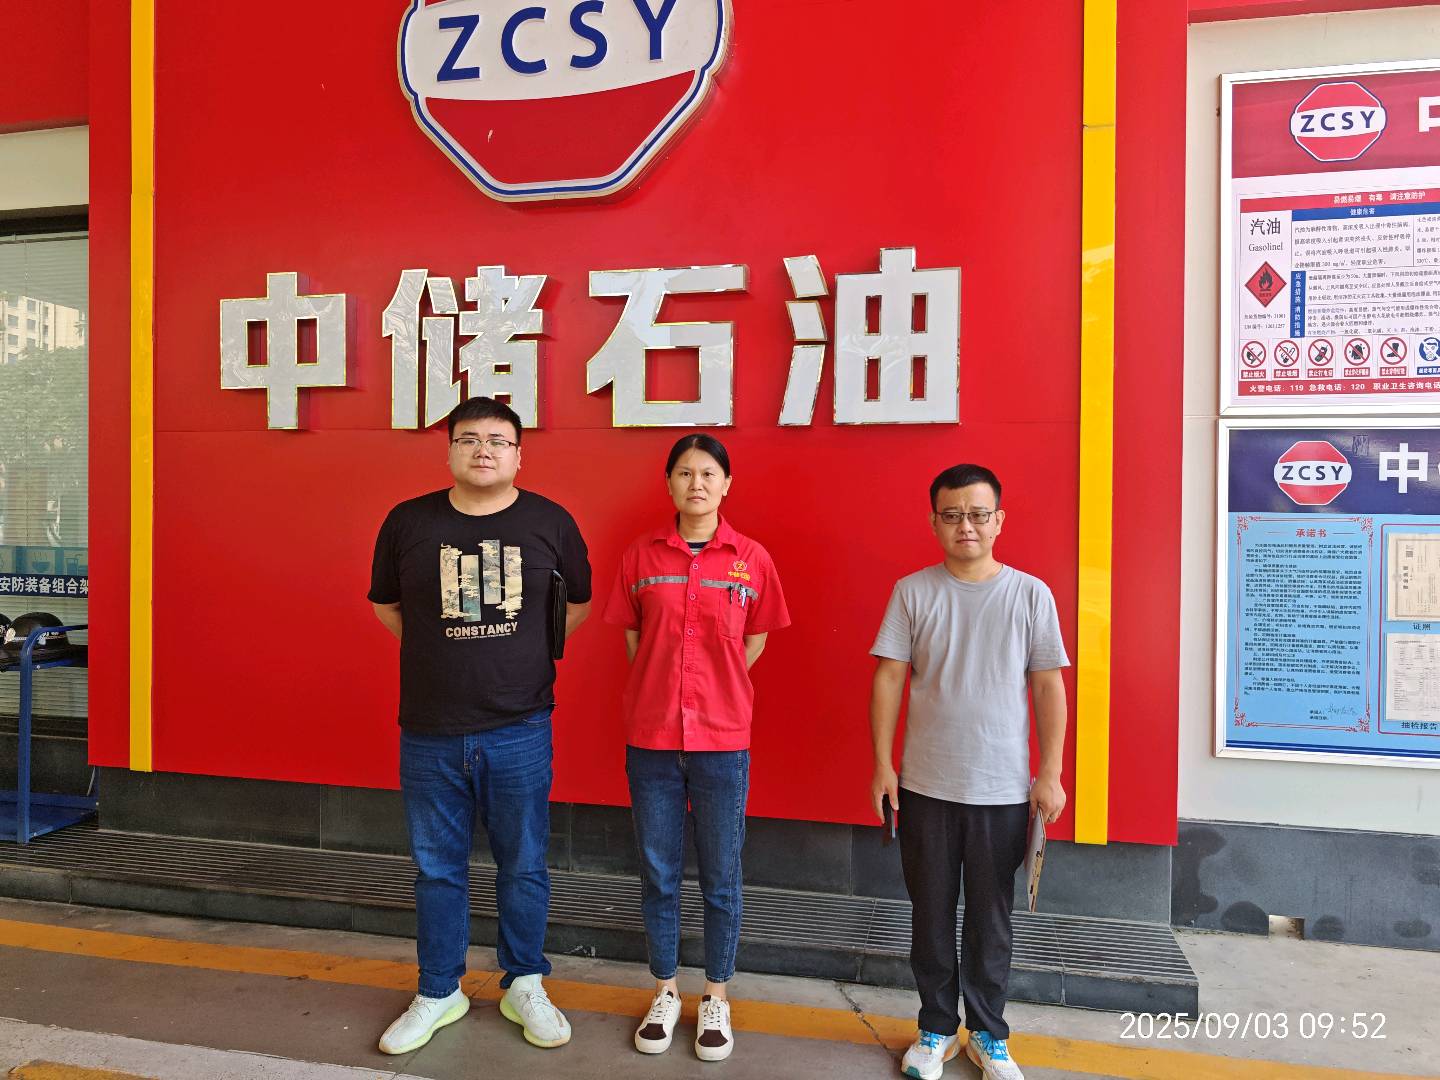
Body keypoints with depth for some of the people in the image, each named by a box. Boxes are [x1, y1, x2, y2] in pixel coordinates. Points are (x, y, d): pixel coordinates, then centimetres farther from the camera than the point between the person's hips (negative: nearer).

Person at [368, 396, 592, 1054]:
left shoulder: (551, 523, -2)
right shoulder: (407, 522, -1)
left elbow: (577, 604, 11)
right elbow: (386, 606, 13)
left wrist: (524, 654, 7)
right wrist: (441, 654, 7)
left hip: (519, 729, 0)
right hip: (429, 731, 1)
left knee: (523, 867, 12)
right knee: (437, 868, 15)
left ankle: (524, 987, 34)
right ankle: (439, 994, 36)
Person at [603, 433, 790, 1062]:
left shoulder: (752, 560, -2)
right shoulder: (641, 556, 1)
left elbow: (754, 641, 8)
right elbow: (633, 639, 9)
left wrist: (714, 693, 4)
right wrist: (664, 692, 4)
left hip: (722, 740, -1)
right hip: (650, 736, 1)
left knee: (721, 879, 11)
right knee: (658, 875, 14)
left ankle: (716, 999, 32)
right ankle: (665, 993, 35)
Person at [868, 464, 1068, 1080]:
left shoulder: (1030, 594, -2)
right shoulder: (913, 591, -2)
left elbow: (1048, 687, 0)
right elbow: (889, 678, -2)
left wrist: (1050, 774, -2)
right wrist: (882, 764, -4)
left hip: (1004, 790, 0)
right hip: (925, 785, 0)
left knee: (991, 919, 14)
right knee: (931, 914, 13)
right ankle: (937, 1029, 33)